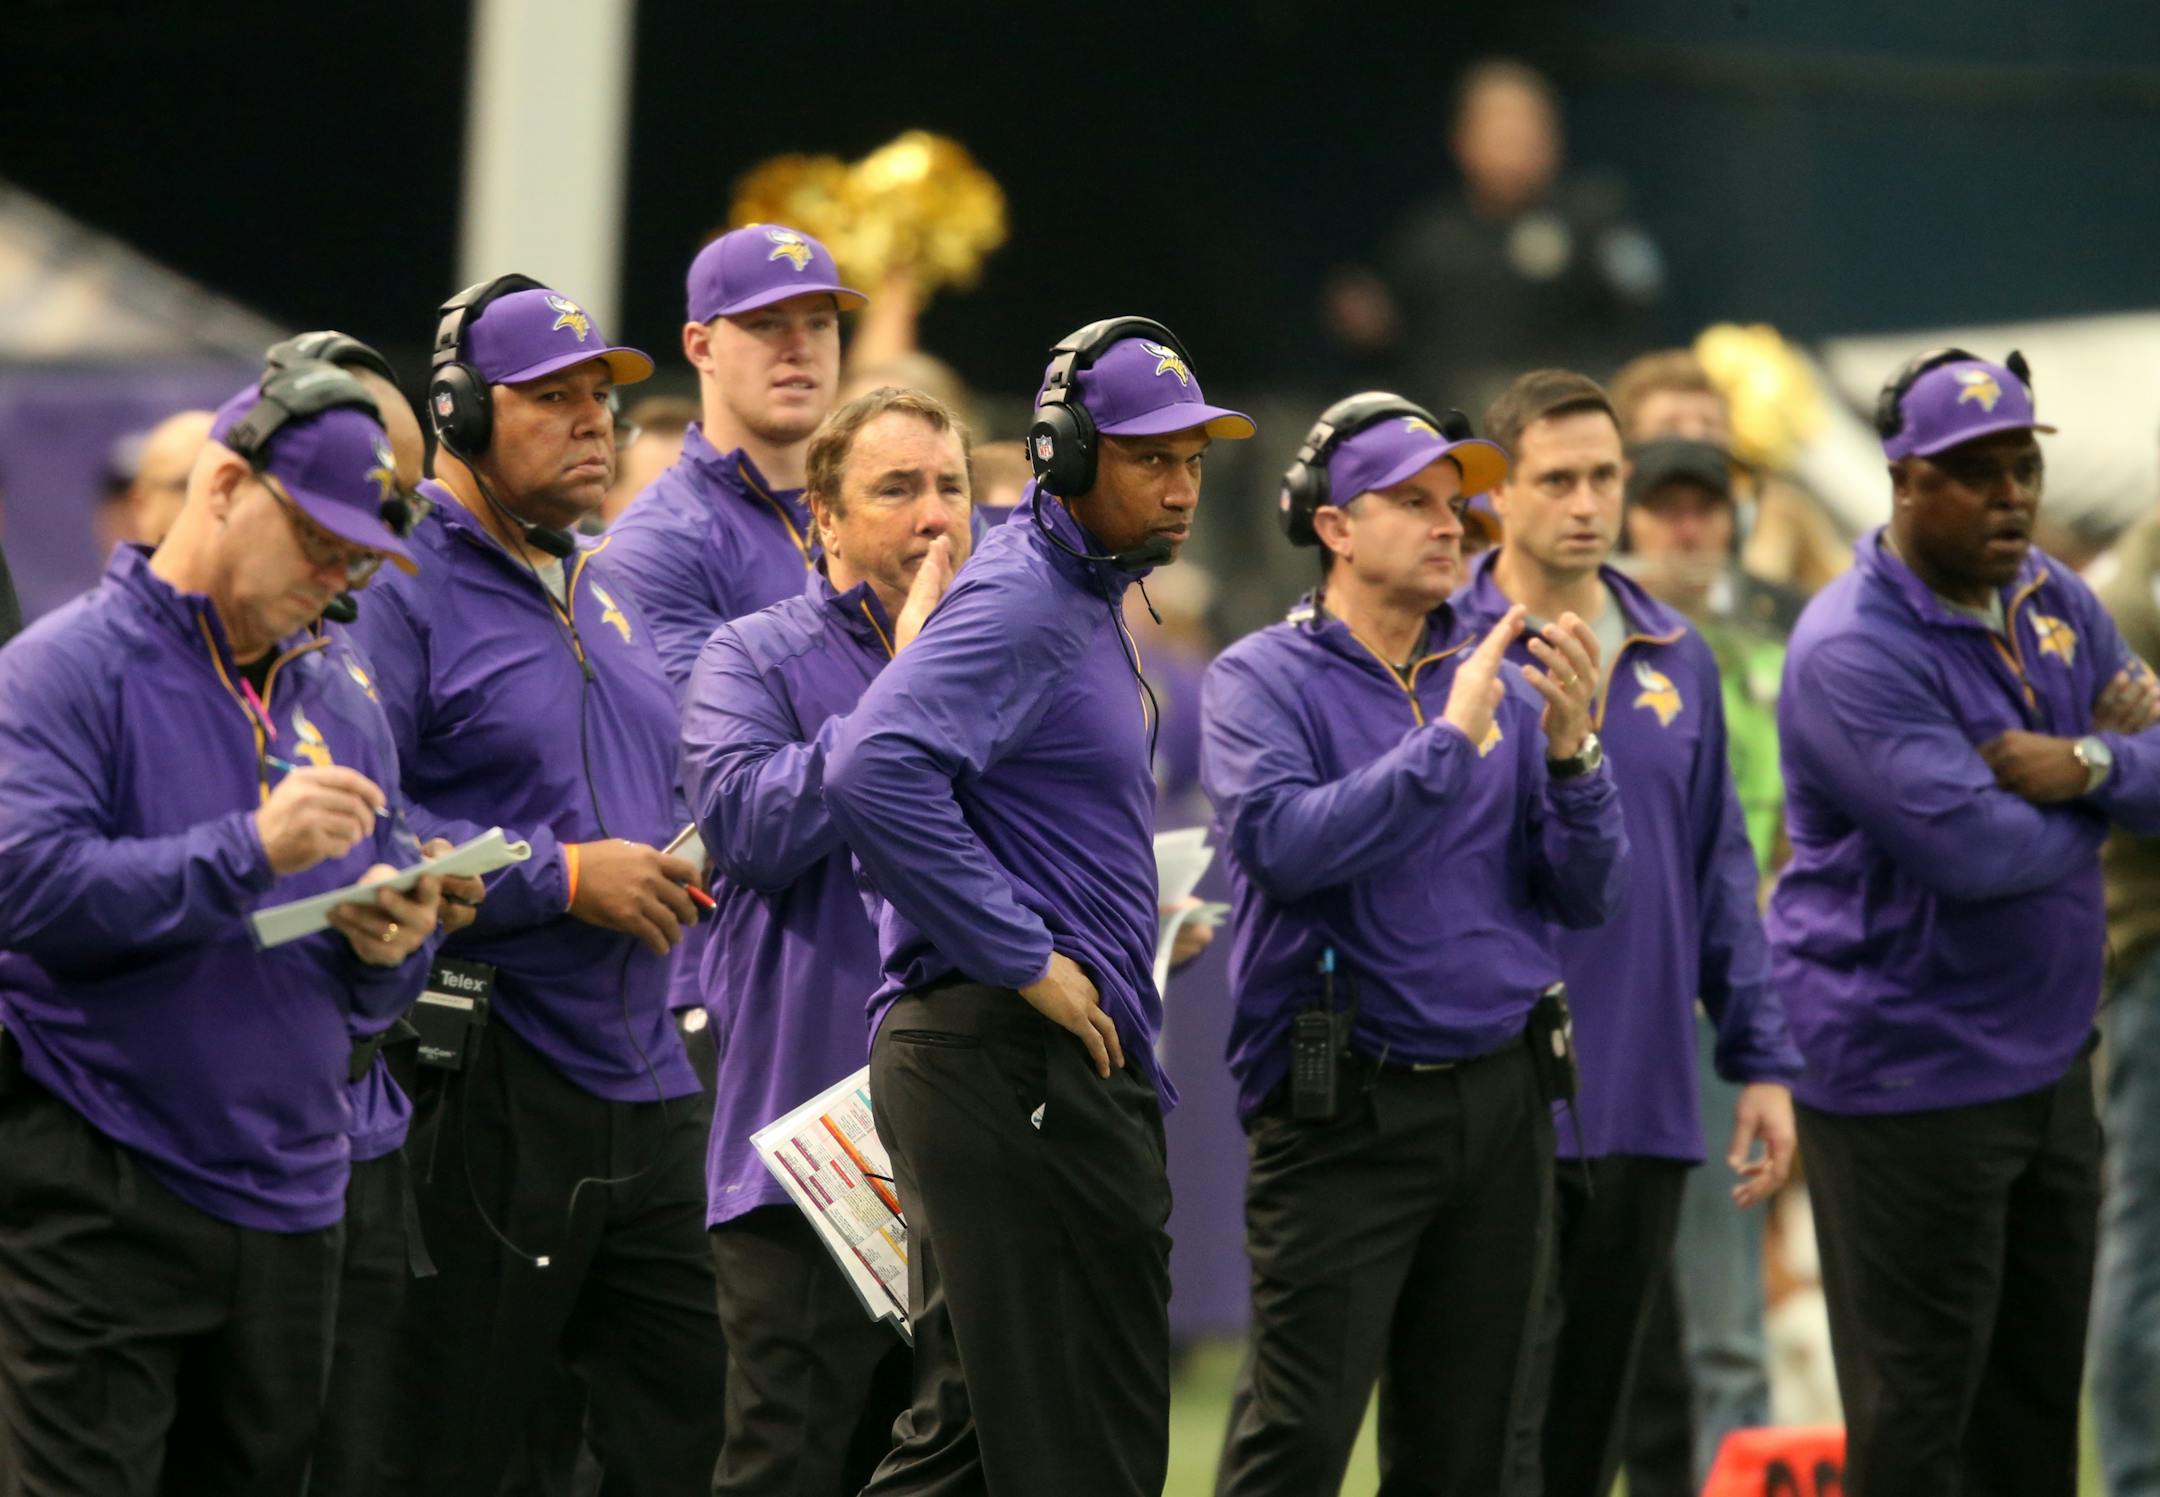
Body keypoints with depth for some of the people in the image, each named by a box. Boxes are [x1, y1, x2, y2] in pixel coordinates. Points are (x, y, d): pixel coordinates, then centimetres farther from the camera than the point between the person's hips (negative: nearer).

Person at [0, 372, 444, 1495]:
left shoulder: (340, 701, 16)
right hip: (99, 1202, -6)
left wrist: (391, 946, -5)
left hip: (286, 1197, 6)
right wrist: (250, 851, -22)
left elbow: (377, 997, 20)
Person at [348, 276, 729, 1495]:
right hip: (484, 1095, -8)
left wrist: (673, 868, 11)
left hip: (644, 1077, 8)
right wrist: (564, 878, -19)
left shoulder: (603, 593, 19)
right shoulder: (398, 593, -9)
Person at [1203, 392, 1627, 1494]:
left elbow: (1585, 896, 7)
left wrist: (1567, 751, -10)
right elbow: (1283, 843, -21)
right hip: (1342, 1109, -5)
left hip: (1497, 1102, 5)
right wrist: (1449, 738, -21)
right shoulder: (1261, 681, -2)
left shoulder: (1498, 686, 12)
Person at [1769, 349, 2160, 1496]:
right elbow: (1975, 850, -26)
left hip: (2048, 1058, 8)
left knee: (2037, 1400, 13)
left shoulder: (2055, 603, 6)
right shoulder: (1853, 651, -19)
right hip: (1909, 1078, -8)